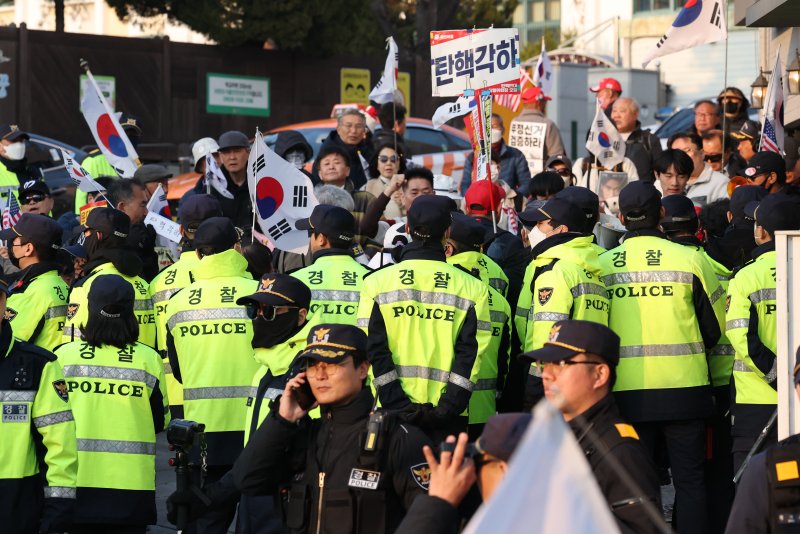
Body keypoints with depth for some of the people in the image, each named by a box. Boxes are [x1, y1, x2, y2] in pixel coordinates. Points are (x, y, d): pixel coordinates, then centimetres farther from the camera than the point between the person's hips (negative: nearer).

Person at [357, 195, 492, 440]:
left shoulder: (376, 283, 3)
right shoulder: (472, 289, 3)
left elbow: (374, 351, -4)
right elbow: (471, 353, -5)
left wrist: (399, 405, -7)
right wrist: (447, 408, -8)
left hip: (394, 411, 0)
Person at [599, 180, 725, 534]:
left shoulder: (601, 265, -1)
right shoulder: (689, 260, -4)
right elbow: (716, 325, 4)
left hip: (626, 392, 1)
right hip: (683, 386, -1)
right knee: (689, 480, 5)